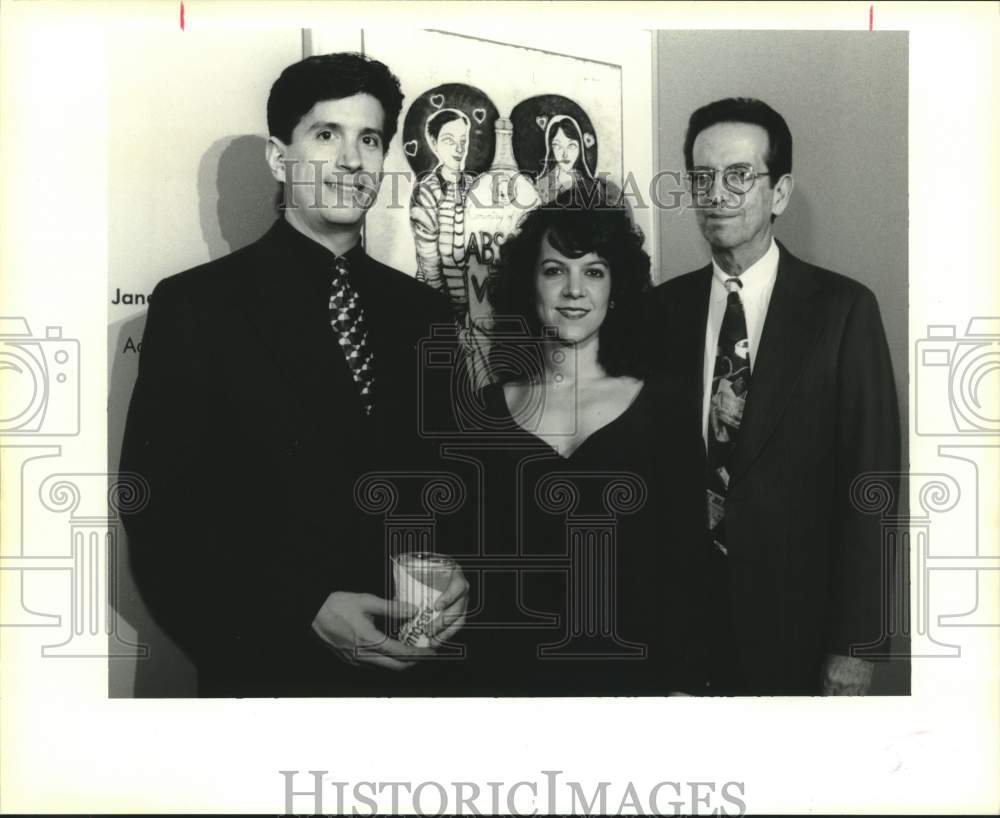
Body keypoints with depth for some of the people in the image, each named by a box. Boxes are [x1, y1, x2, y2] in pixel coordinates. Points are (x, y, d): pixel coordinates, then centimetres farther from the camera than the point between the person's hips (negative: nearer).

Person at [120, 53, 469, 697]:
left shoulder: (424, 313, 5)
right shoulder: (195, 306, -8)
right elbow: (159, 514, -11)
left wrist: (458, 576, -8)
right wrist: (305, 611, -19)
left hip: (411, 666, 4)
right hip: (267, 669, -4)